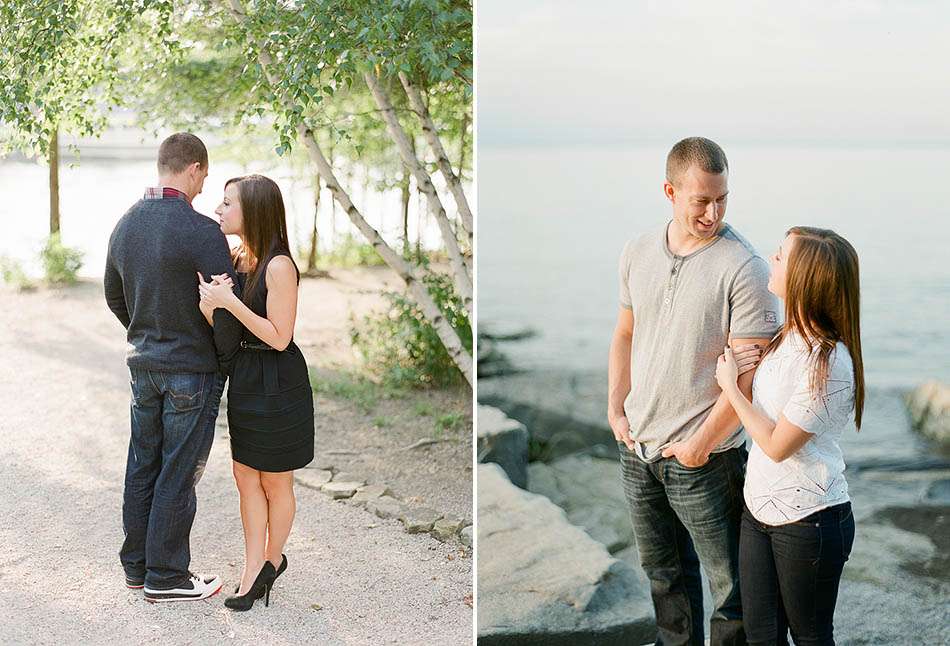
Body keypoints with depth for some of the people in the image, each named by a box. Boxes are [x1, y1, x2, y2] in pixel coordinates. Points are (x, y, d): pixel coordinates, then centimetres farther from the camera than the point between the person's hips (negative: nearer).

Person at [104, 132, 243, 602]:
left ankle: (136, 564, 26)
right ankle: (166, 576, 13)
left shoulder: (126, 224, 4)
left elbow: (114, 296, 15)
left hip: (143, 365, 7)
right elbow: (227, 307, -19)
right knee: (179, 474, 3)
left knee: (142, 466, 15)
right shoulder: (202, 232, -20)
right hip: (192, 371, -7)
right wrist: (225, 361, -3)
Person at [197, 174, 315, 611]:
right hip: (244, 378, 8)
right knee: (245, 476, 11)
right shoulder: (237, 259, 4)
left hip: (276, 383, -8)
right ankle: (255, 568, 21)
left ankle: (272, 560, 29)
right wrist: (207, 302, -18)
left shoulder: (279, 266, -19)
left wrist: (230, 302, -26)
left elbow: (279, 337, -20)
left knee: (275, 481, 10)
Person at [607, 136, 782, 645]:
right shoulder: (637, 254, 2)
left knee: (730, 579, 6)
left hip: (705, 456, -6)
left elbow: (749, 372, -18)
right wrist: (616, 408, 6)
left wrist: (700, 444, -15)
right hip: (637, 446, 6)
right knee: (663, 569, 23)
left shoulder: (744, 269, -17)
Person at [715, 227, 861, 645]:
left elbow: (777, 445, -18)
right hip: (759, 508, 8)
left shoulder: (828, 363, -25)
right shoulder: (789, 337, 1)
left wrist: (730, 385, -10)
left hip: (807, 520, -8)